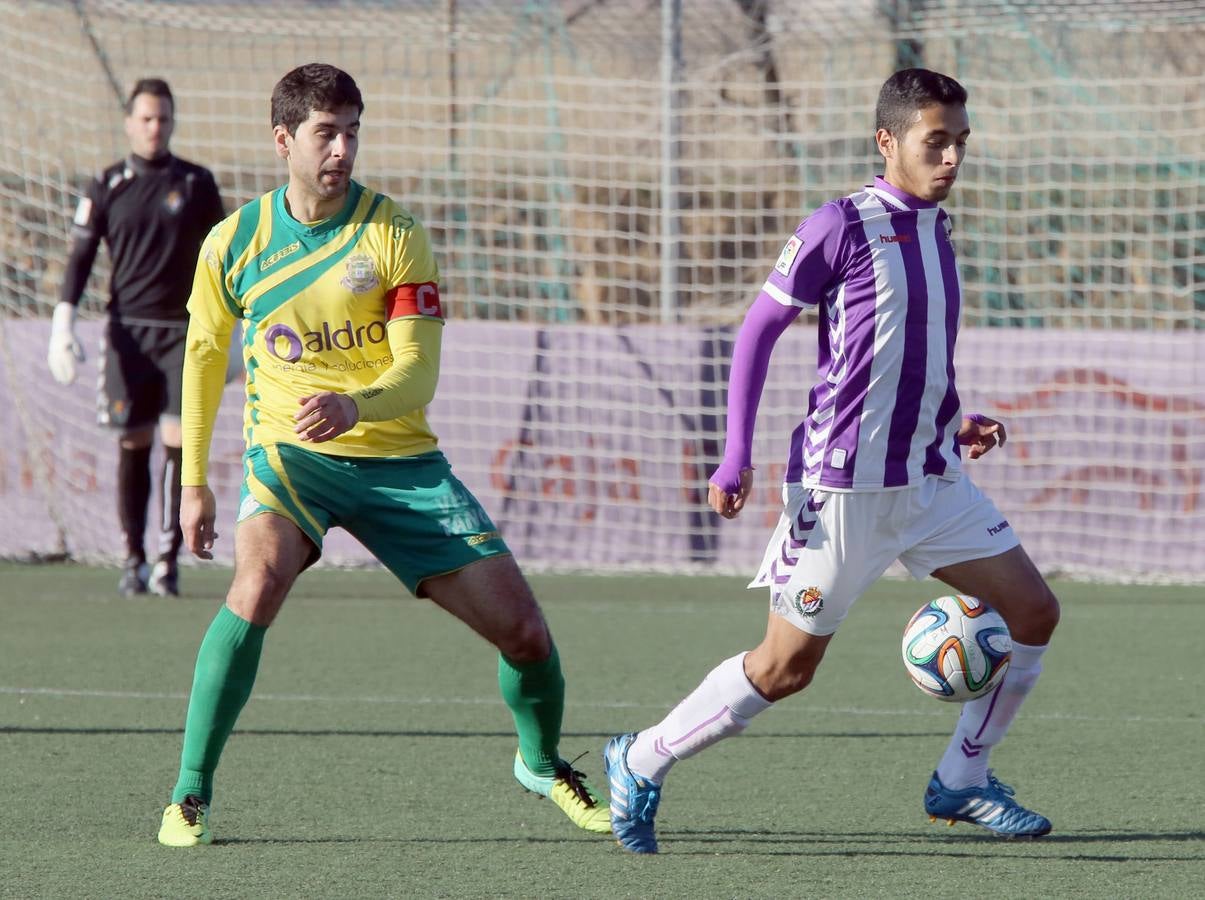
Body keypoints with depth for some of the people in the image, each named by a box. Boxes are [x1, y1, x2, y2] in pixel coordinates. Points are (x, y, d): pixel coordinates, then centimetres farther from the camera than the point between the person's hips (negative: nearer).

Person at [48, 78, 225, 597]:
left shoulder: (197, 183, 6)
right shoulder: (108, 187, 5)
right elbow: (81, 256, 6)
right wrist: (63, 323, -4)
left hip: (184, 329, 0)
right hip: (129, 329, 0)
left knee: (179, 439, -10)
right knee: (133, 444, 2)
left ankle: (168, 559, -8)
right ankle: (134, 560, 9)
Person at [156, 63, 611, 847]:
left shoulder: (395, 235, -8)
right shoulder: (234, 244, -3)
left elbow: (418, 375, -15)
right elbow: (204, 352, 14)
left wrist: (354, 406, -37)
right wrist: (194, 480, 12)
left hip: (399, 459, 1)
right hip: (289, 453, -1)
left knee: (521, 628, -3)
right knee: (259, 582, -33)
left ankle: (542, 764, 30)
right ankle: (190, 795, -22)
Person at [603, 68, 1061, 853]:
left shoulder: (936, 231, 11)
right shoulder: (842, 226, -11)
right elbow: (758, 330, -7)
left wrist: (956, 423, 8)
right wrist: (736, 456, -11)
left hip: (931, 479, 7)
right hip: (843, 486, -7)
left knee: (1034, 611, 1)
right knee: (787, 666, -3)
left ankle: (961, 781, 14)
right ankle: (641, 764, 15)